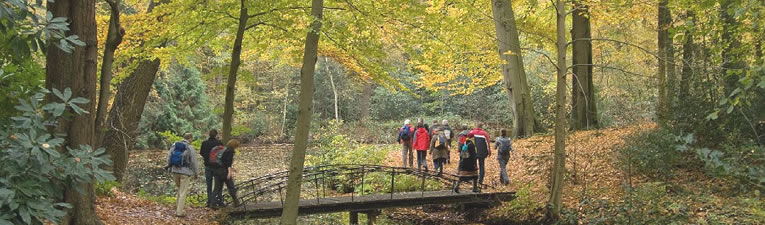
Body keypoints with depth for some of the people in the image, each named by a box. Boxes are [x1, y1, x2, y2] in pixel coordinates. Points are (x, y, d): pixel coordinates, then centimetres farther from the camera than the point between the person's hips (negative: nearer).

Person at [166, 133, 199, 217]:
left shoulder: (174, 146, 3)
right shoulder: (190, 148, -12)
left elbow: (169, 157, 8)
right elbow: (193, 162, -7)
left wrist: (170, 168, 19)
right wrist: (195, 173, 6)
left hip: (175, 171, 5)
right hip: (185, 172, -5)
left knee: (178, 189, 22)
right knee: (183, 192, 3)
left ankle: (178, 207, 28)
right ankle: (179, 212, 6)